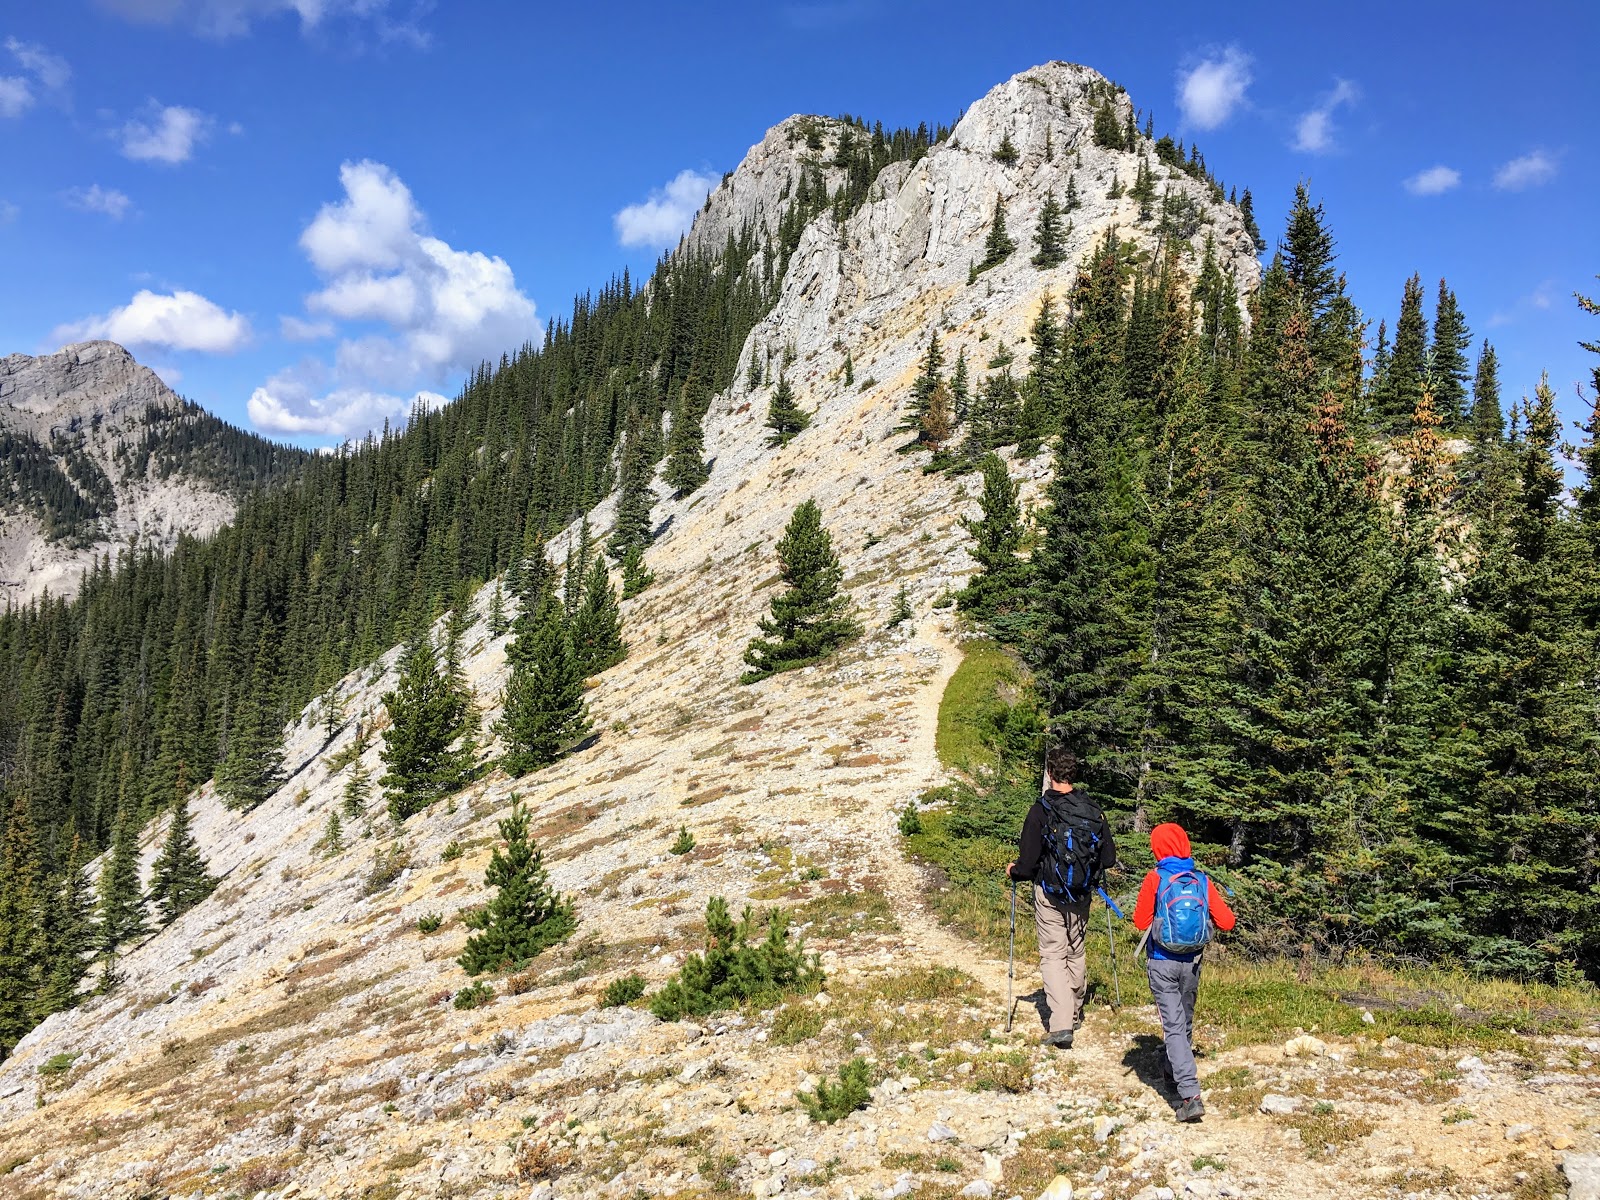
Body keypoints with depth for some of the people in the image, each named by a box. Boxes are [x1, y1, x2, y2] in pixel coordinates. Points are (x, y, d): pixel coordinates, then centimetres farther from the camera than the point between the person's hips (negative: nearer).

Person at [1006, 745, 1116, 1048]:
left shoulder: (1041, 809, -15)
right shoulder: (1093, 809, -3)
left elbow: (1028, 860, -15)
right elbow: (1109, 858, 3)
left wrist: (1014, 870, 6)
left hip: (1049, 893, -4)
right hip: (1081, 895, 4)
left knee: (1053, 955, -1)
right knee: (1075, 952, 20)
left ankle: (1061, 1025, -13)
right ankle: (1075, 1013, 35)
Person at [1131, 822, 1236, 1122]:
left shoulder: (1155, 879, -10)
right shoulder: (1202, 880, -2)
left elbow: (1140, 922, -6)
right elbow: (1226, 922, -3)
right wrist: (1215, 903, 16)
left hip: (1162, 963, -4)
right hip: (1192, 963, 4)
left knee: (1173, 1025, -5)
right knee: (1185, 1020, 23)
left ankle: (1190, 1095, -16)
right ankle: (1174, 1071, 43)